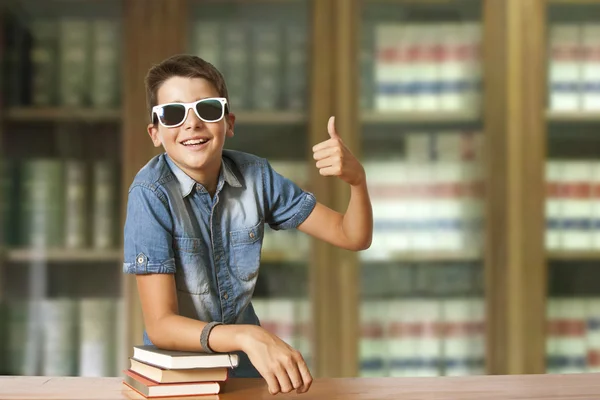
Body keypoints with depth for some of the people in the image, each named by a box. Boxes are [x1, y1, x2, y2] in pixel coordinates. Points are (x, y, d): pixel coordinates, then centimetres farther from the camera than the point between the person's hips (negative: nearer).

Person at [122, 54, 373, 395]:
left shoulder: (256, 176, -8)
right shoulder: (151, 193, -19)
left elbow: (353, 237, -3)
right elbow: (160, 324, -23)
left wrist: (357, 179, -23)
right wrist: (248, 336, -39)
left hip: (247, 366, 4)